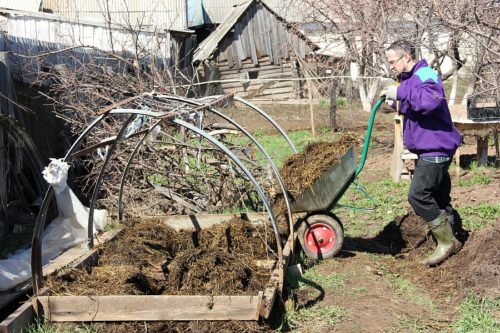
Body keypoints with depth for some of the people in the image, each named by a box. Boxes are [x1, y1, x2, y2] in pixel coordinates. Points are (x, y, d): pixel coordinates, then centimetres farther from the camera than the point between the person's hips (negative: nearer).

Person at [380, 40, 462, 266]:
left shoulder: (426, 76, -17)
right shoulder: (410, 78, 15)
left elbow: (431, 101, -38)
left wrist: (400, 92, -32)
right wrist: (397, 104, 8)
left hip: (436, 149, -11)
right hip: (428, 150, 11)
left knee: (418, 195, -15)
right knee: (439, 198, 18)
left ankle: (447, 242, -4)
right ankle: (447, 241, 30)